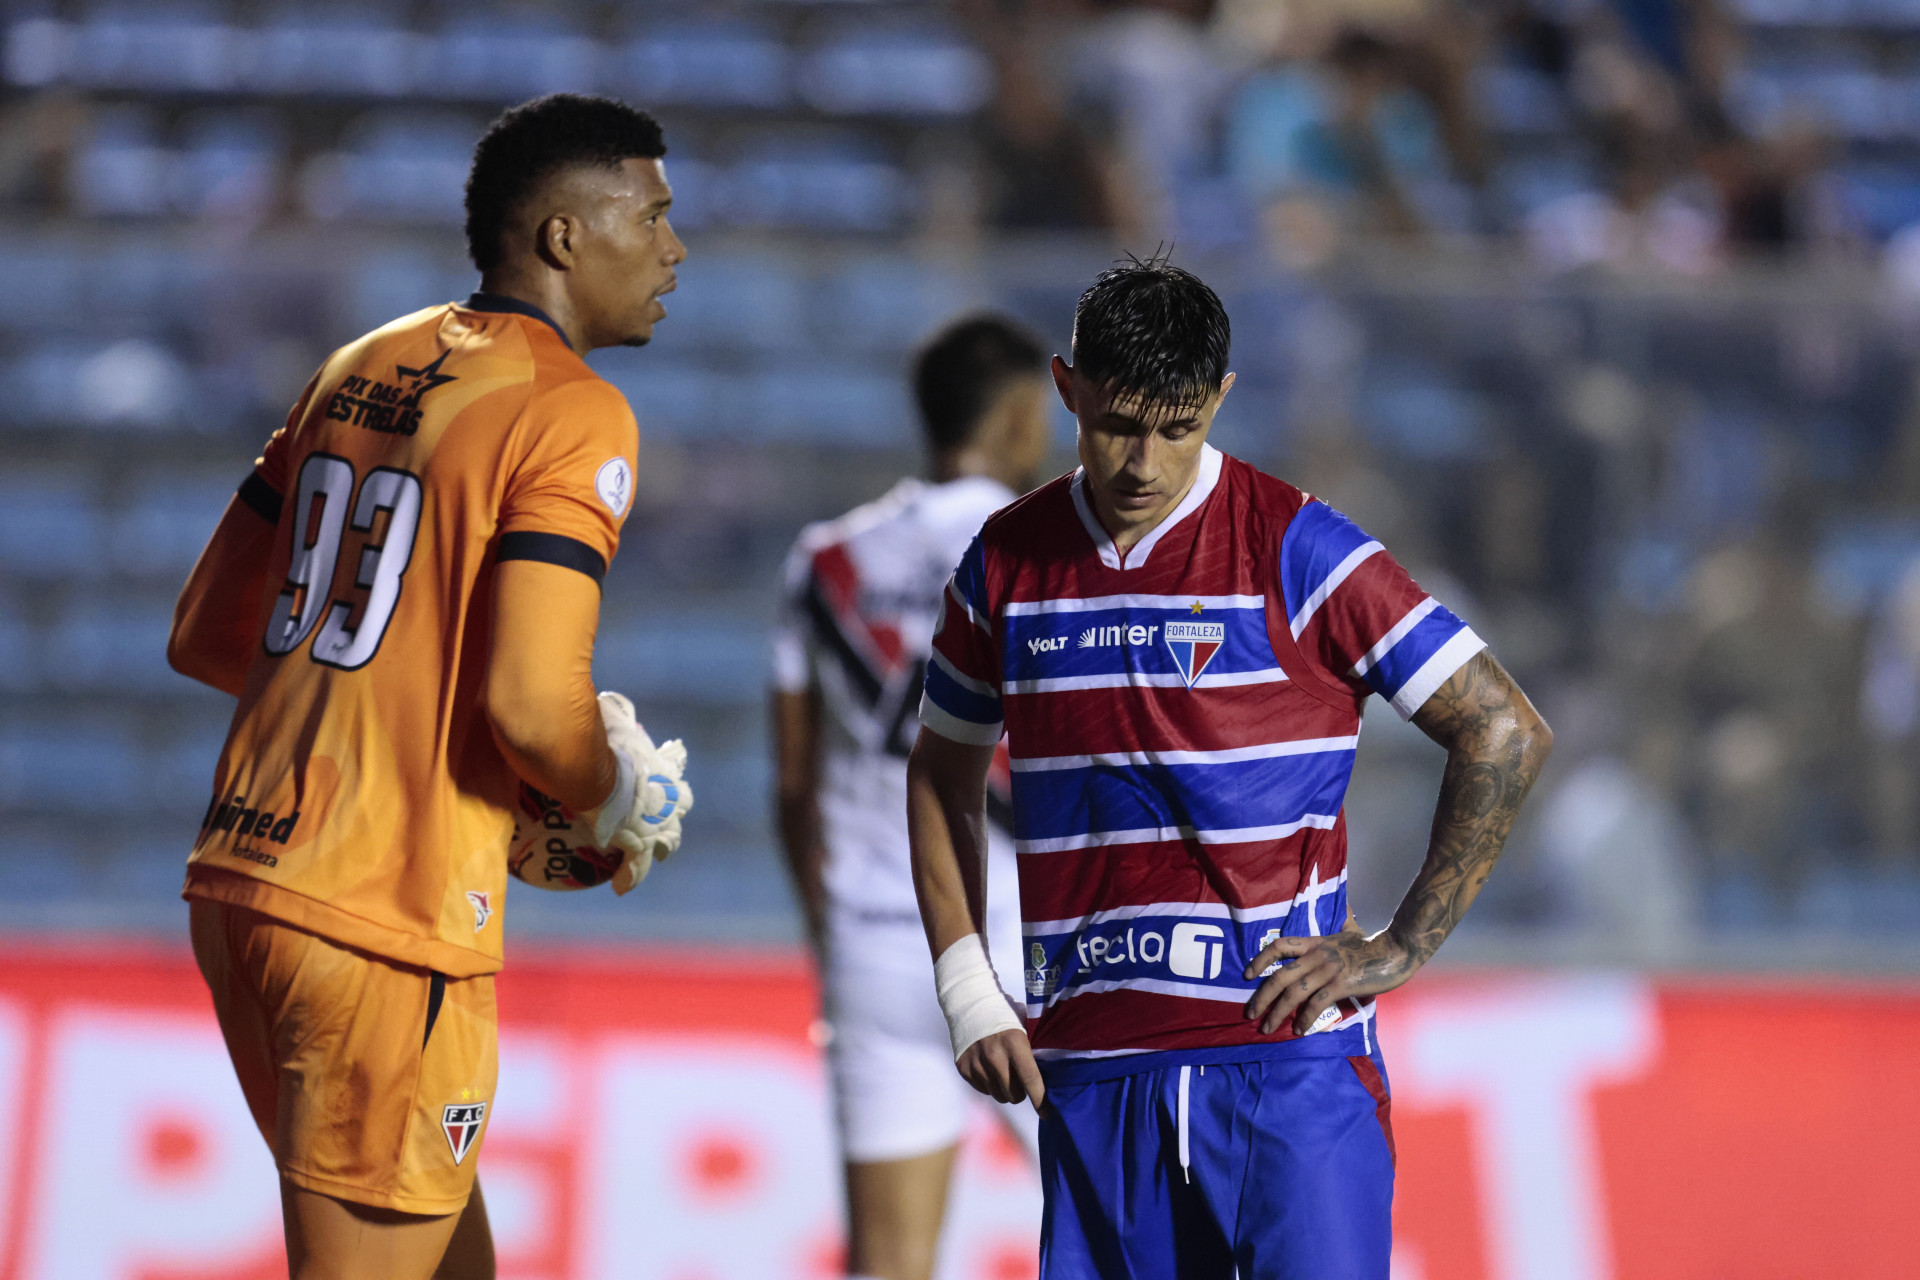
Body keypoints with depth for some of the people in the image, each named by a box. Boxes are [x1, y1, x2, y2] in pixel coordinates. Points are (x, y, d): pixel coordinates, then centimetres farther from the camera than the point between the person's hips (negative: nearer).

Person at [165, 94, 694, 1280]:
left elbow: (205, 638, 17)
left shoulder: (359, 368, 14)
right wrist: (633, 803, -2)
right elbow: (532, 706, -21)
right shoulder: (573, 413, -10)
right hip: (386, 925, -9)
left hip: (237, 881, 9)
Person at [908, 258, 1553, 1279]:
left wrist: (1401, 946, -7)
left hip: (1288, 1053, -4)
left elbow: (1506, 733, -4)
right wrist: (967, 991, 10)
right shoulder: (1006, 562, 9)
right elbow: (940, 777, 22)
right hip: (1090, 1069, 4)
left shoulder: (1294, 549, -4)